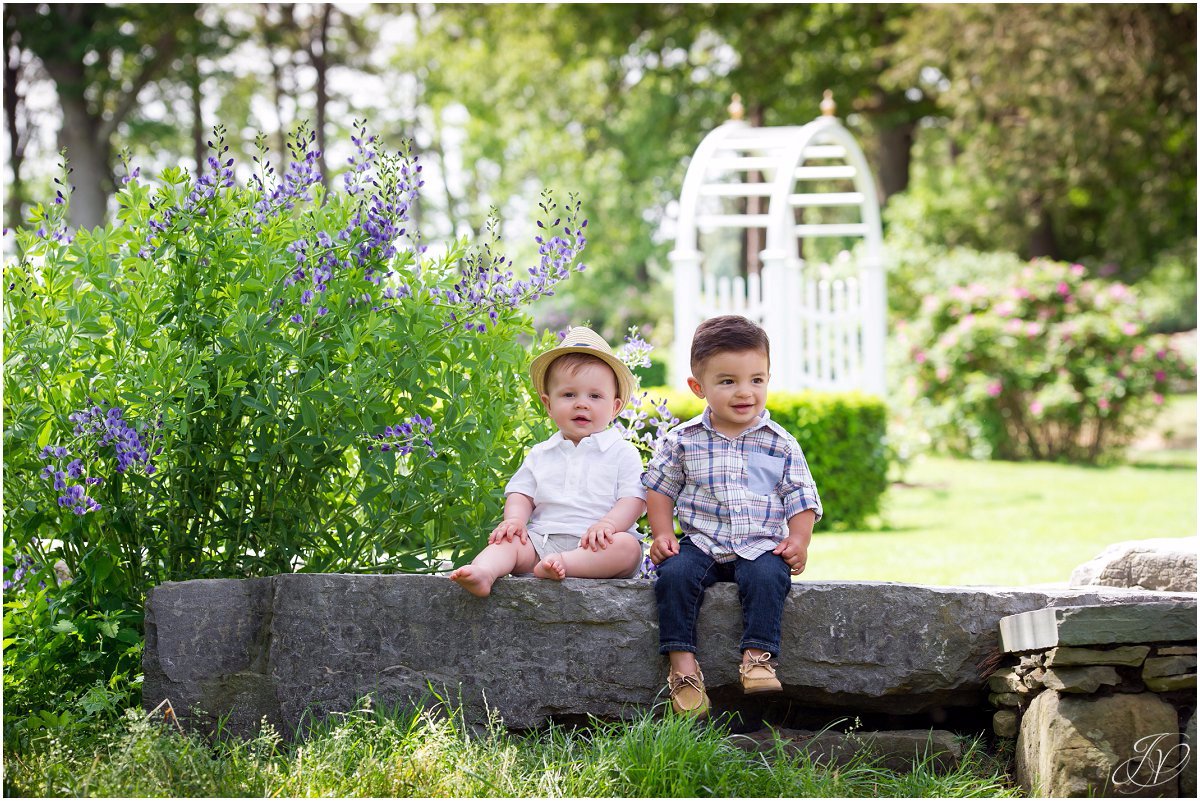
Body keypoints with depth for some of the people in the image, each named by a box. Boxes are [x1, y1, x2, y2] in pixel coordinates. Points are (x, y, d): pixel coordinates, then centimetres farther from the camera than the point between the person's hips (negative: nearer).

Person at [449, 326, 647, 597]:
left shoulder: (622, 453, 8)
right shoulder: (540, 455, 20)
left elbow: (633, 500, -1)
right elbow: (521, 493, 17)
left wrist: (608, 524, -21)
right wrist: (515, 519, -7)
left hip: (594, 546, -3)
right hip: (543, 540, 3)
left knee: (627, 547, -32)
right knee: (506, 540, -21)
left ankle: (561, 565, -50)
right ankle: (483, 572, -50)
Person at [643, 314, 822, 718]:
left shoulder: (781, 445, 4)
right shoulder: (683, 441, 4)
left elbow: (801, 499, 8)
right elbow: (659, 487, 13)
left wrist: (798, 540, -8)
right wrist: (662, 535, 0)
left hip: (762, 545, -1)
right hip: (700, 544, 1)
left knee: (767, 576, -32)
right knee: (674, 574, -28)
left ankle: (757, 657, -30)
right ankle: (682, 663, -25)